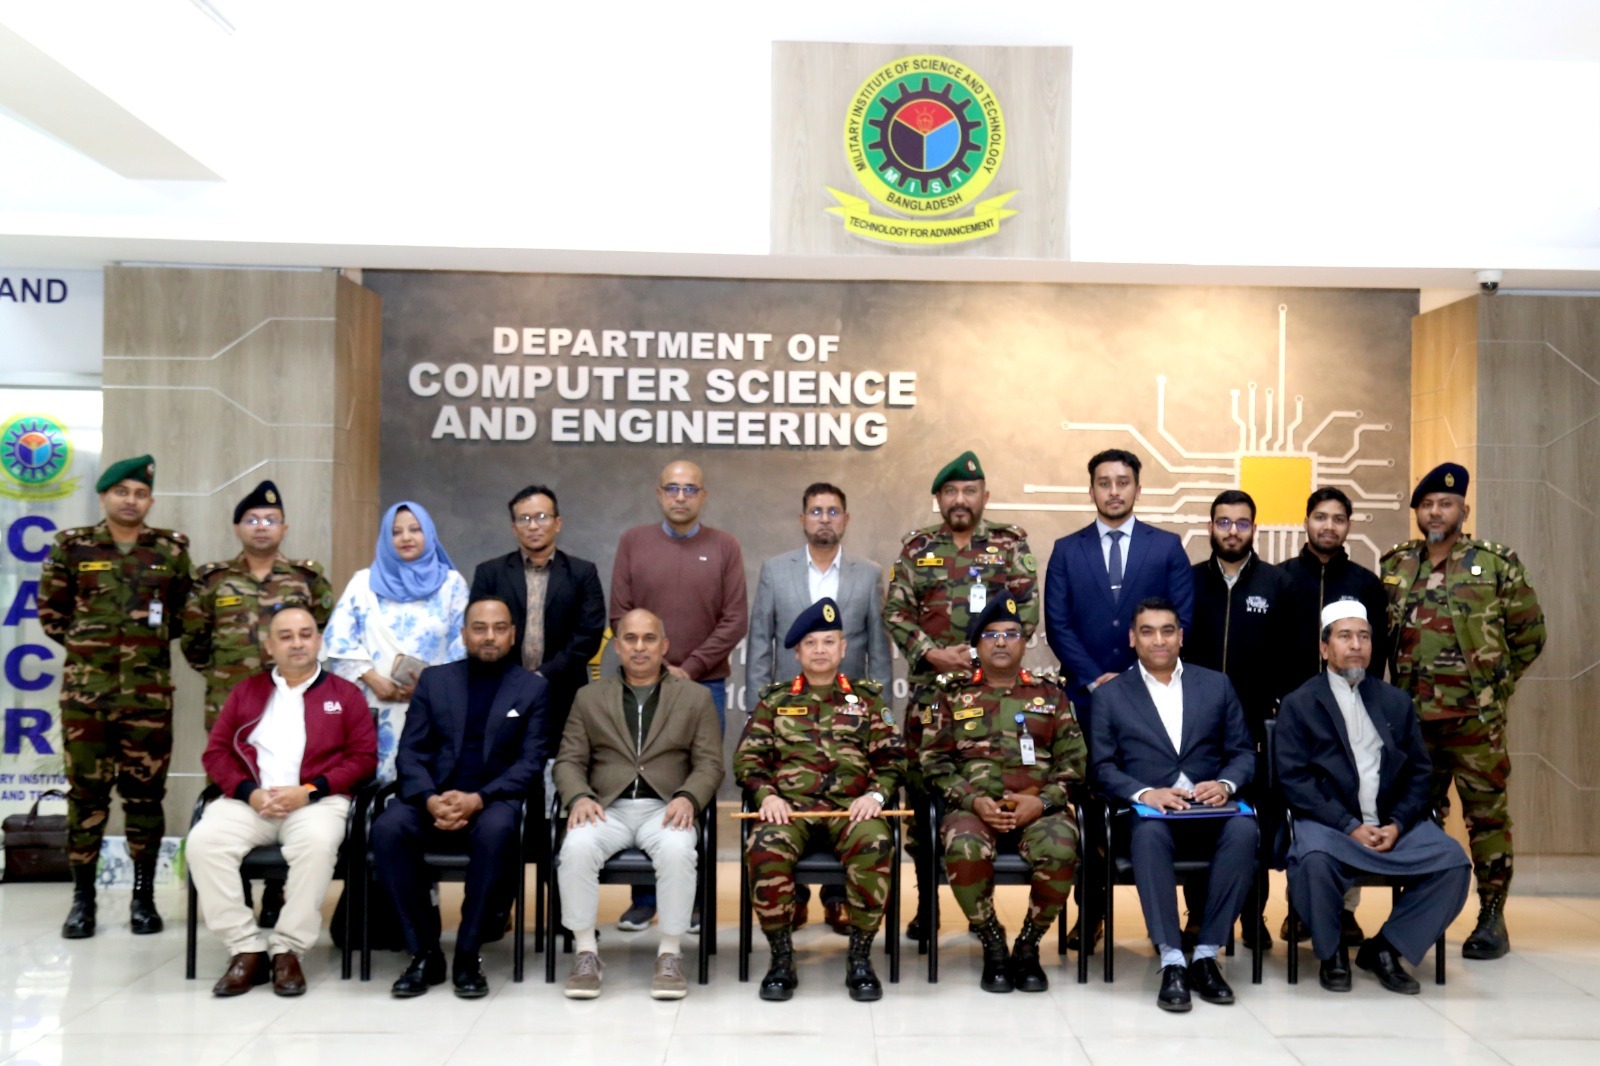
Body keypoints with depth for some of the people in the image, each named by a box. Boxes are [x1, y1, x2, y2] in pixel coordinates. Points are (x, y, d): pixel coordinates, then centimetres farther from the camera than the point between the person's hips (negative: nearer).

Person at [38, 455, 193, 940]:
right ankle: (83, 898, 13)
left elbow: (186, 612, 14)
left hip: (149, 691, 0)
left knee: (145, 792, 4)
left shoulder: (172, 550, 4)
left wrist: (152, 642, 10)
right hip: (85, 689, 0)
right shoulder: (72, 546, 2)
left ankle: (143, 896, 14)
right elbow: (51, 611, 10)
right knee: (86, 791, 3)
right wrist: (82, 644, 10)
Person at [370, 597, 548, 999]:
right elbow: (410, 752, 7)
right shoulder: (434, 680, 14)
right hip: (434, 802, 2)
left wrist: (478, 799, -17)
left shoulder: (533, 687, 9)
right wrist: (430, 799, -14)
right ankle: (424, 953, -17)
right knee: (387, 827, -30)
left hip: (494, 802, -2)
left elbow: (531, 763, 0)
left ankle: (468, 955, -21)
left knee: (496, 829, -37)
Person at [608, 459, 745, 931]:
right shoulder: (633, 542, 8)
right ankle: (644, 898, 9)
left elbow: (735, 620, 0)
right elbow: (620, 614, 4)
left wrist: (689, 669, -7)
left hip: (705, 684, 0)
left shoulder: (724, 547, 6)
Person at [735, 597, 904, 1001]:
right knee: (766, 848, -34)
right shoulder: (774, 699, 21)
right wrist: (766, 794, -8)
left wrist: (876, 794, -8)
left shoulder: (867, 698, 20)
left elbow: (893, 758, 12)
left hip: (851, 805, 0)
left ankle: (859, 956, -18)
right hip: (790, 804, 0)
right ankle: (781, 957, -17)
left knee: (875, 845, -35)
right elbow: (747, 757, 12)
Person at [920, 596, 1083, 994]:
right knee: (964, 850, -35)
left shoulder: (1050, 693, 16)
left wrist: (1042, 801, -8)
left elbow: (1073, 760, 10)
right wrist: (972, 800, -8)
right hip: (974, 807, 0)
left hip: (1039, 807, 1)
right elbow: (933, 760, 7)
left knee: (1060, 852, -33)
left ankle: (1028, 946, -8)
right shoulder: (954, 694, 15)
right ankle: (993, 945, -9)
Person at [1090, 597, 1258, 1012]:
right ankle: (1172, 961, -34)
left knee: (1244, 830, -33)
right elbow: (1102, 767, 3)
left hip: (1212, 812, 2)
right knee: (1149, 833, -38)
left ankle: (1206, 955, -24)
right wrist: (1144, 793, -16)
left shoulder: (1216, 684, 17)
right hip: (1151, 813, -2)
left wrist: (1226, 783, -10)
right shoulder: (1110, 694, 12)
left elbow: (1243, 752, 13)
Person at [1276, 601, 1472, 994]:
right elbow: (1293, 779, -6)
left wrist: (1397, 824, -7)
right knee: (1314, 858, -35)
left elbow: (1419, 772, 11)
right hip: (1329, 822, -4)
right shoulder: (1299, 704, 5)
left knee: (1453, 860, -21)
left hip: (1393, 823, 4)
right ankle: (1332, 953, -5)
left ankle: (1384, 948, -1)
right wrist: (1350, 827, -16)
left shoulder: (1396, 702, 17)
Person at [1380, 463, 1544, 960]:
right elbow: (1382, 634, 17)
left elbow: (1529, 632, 5)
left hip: (1476, 715, -3)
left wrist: (1497, 684, 5)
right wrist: (1403, 686, 11)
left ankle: (1492, 918, 9)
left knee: (1487, 813, 0)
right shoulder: (1394, 567, 8)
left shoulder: (1496, 564, -1)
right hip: (1412, 715, 3)